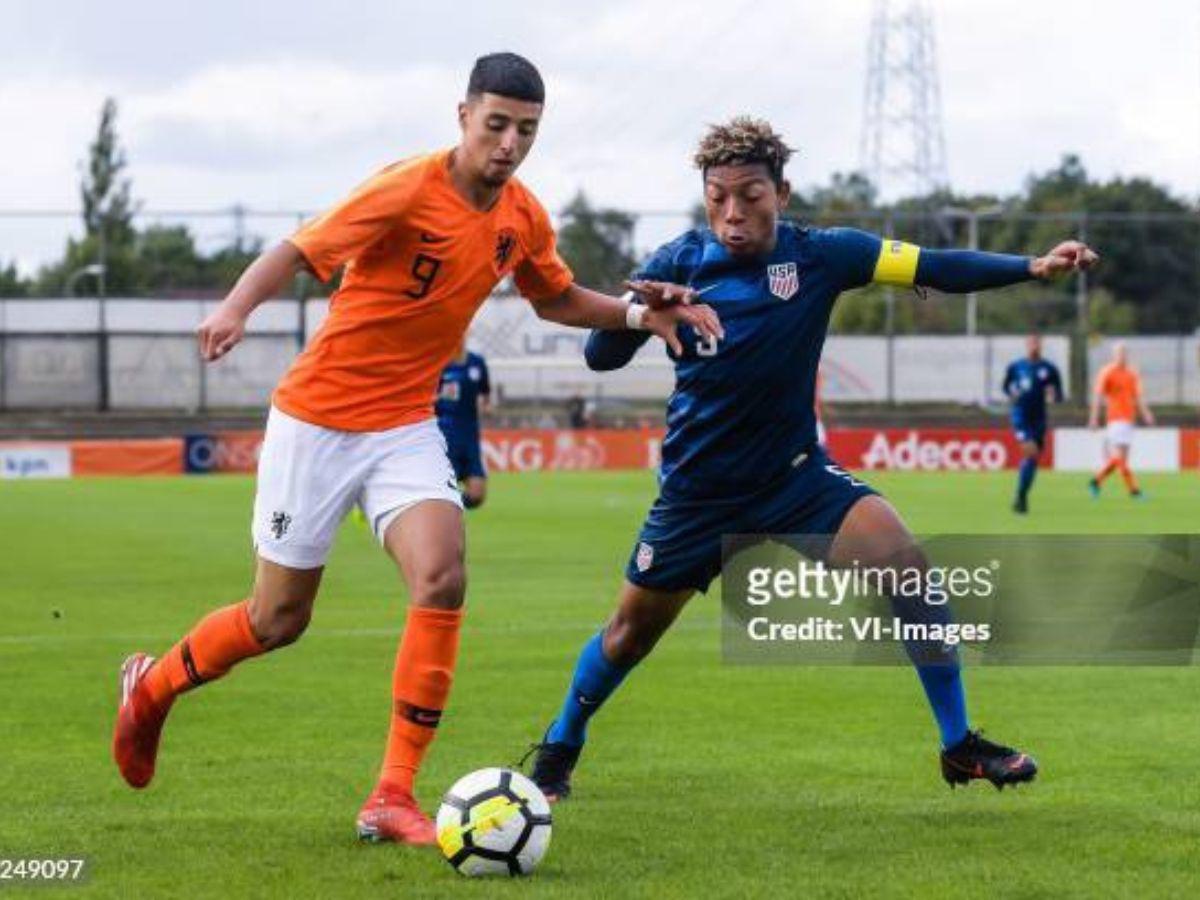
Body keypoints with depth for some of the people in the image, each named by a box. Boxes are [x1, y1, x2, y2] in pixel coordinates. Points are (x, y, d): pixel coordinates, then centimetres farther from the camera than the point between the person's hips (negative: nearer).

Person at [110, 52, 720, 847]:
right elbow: (298, 253, -22)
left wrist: (640, 315, 4)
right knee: (279, 618, 4)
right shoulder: (406, 192, -19)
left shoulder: (524, 217, 1)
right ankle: (151, 687, 36)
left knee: (442, 580, -21)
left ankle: (393, 798, -14)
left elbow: (557, 298, 20)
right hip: (317, 421, -4)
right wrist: (235, 309, -41)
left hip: (407, 425, 4)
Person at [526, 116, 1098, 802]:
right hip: (698, 491, 0)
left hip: (797, 476, 0)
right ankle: (558, 752, 36)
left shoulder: (819, 254, -10)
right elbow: (600, 356, -11)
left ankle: (960, 746, -7)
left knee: (909, 570, -20)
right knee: (633, 630, 9)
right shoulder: (680, 263, -11)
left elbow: (934, 268, -14)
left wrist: (1034, 267, -27)